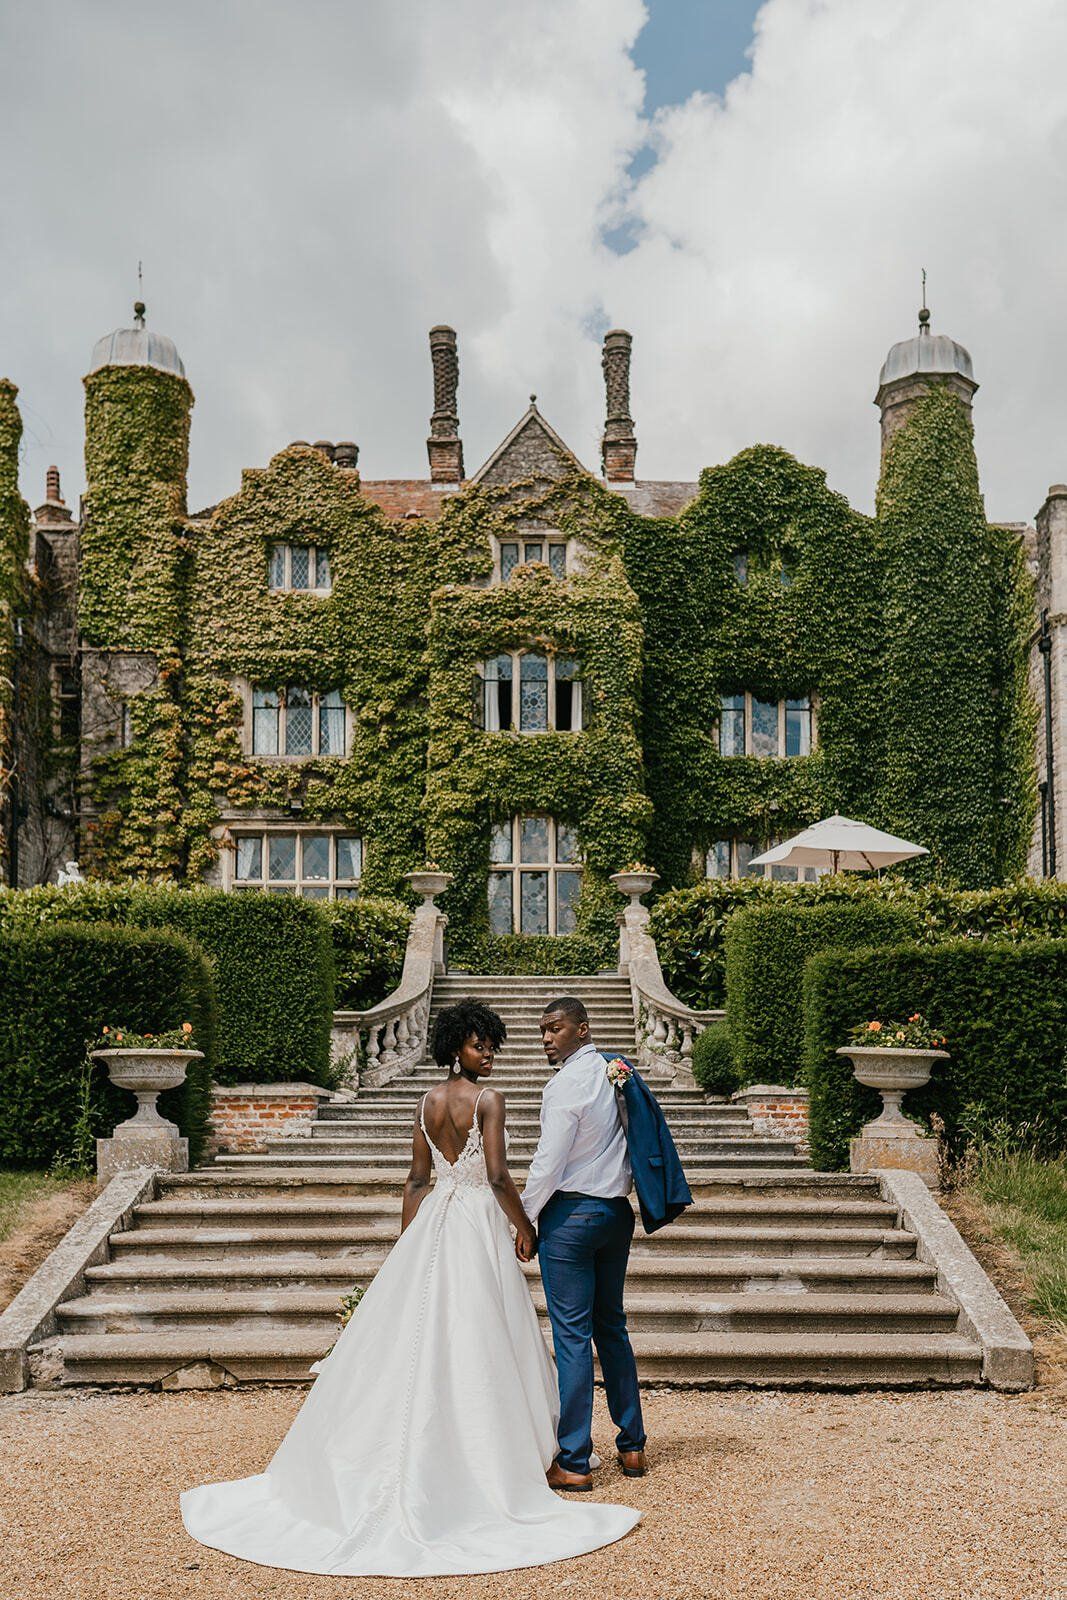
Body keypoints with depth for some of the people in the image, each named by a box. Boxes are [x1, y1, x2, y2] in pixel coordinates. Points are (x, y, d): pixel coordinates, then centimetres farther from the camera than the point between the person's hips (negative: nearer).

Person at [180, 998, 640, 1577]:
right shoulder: (488, 1099, -11)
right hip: (477, 1225, -6)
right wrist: (525, 1226, -3)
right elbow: (498, 1177, -17)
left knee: (418, 1340, 9)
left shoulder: (429, 1100, 8)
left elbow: (417, 1177, 11)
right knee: (476, 1348, 0)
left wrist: (407, 1241, 17)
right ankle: (483, 1470, 7)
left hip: (431, 1223, 6)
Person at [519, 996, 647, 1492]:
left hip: (571, 1213, -8)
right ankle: (632, 1446, 23)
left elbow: (548, 1163, -16)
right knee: (611, 1326, 17)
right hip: (617, 1210, 8)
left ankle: (573, 1463, 1)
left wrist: (524, 1219, -5)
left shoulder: (567, 1084, -15)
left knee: (572, 1335, -3)